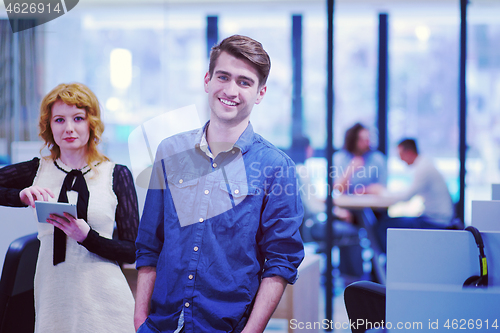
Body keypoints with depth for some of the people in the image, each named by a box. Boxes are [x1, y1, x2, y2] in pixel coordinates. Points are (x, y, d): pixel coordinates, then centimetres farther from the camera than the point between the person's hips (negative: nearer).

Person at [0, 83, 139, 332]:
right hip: (52, 298, 1)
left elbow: (133, 251, 0)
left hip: (104, 302, -1)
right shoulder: (37, 171, 6)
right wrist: (23, 196, -18)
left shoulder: (116, 175, 2)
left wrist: (86, 236, -15)